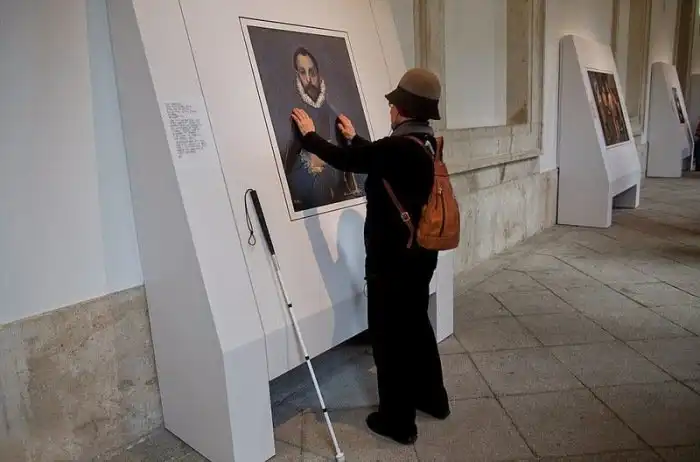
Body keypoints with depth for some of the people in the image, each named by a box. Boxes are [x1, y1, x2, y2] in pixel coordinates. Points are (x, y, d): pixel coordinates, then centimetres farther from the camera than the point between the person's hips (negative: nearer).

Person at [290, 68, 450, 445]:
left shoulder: (400, 147, -23)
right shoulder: (425, 143, 5)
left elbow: (345, 161, -15)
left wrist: (310, 134, 1)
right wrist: (355, 138, 36)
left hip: (392, 261, -9)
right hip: (420, 255, 9)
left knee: (389, 336, 5)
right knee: (415, 325, 23)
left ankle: (397, 420, 20)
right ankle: (432, 397, 39)